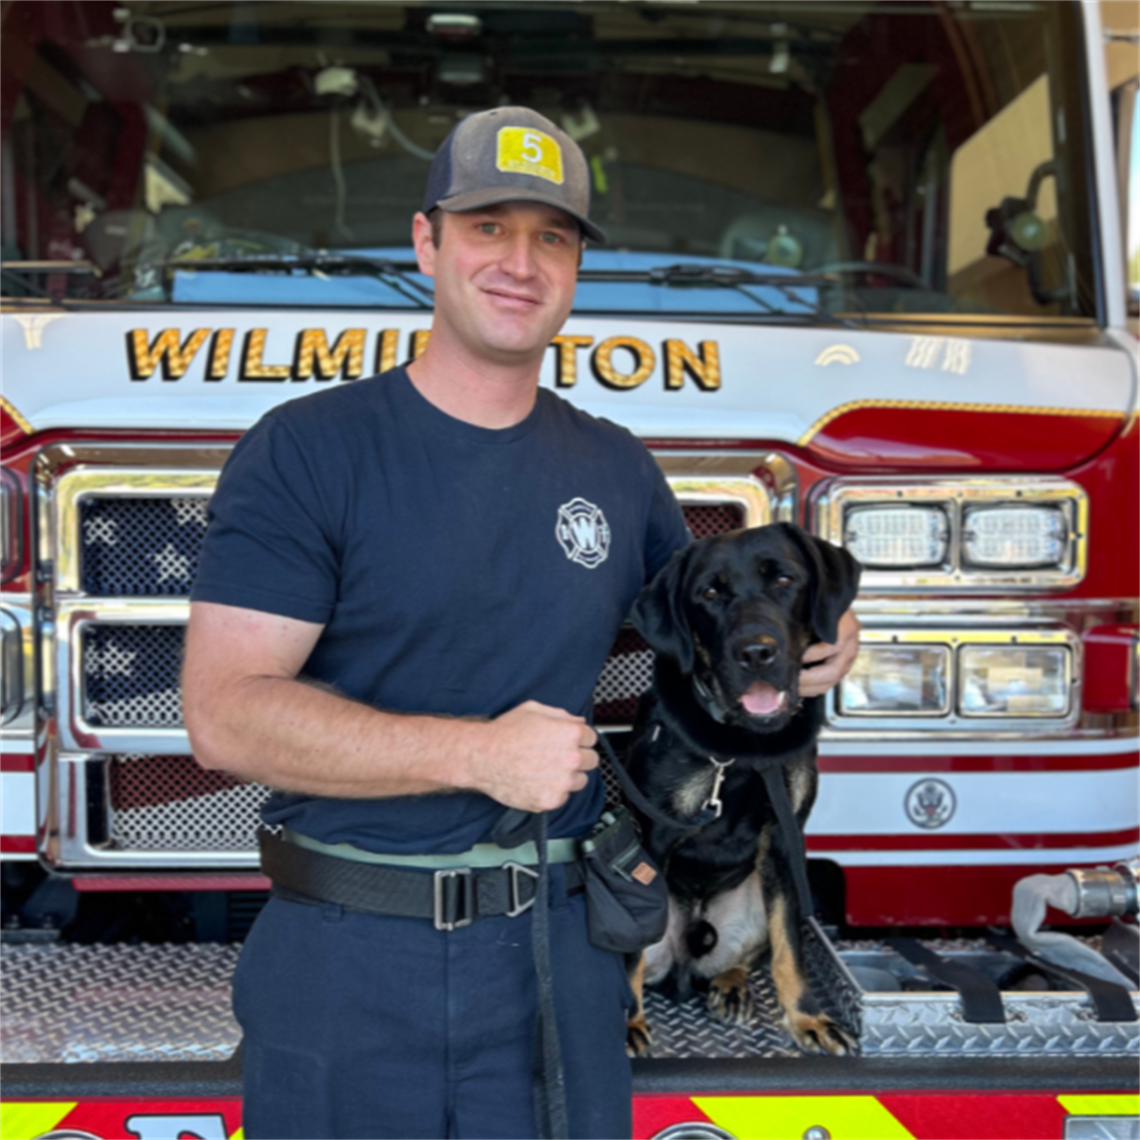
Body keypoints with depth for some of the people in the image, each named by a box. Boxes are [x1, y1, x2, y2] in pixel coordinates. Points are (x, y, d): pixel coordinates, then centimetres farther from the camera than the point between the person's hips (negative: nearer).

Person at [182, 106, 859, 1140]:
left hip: (559, 957, 4)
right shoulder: (304, 451, -8)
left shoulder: (619, 469, 8)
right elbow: (224, 713, -15)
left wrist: (798, 651, 1)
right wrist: (477, 753, -20)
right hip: (345, 972, -3)